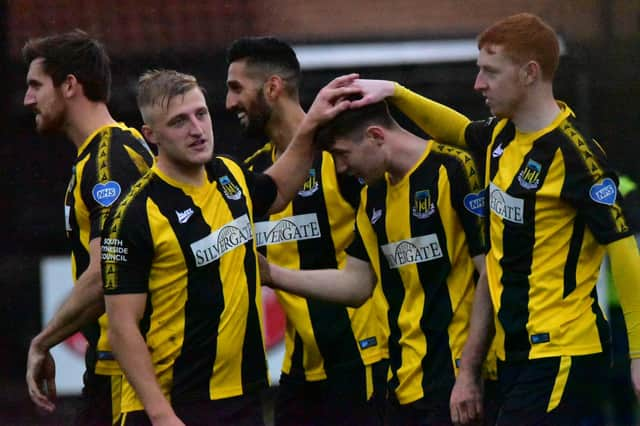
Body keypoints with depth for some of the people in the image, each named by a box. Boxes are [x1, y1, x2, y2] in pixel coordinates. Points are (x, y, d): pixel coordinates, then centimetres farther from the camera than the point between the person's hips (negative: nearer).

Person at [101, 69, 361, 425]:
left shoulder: (230, 176, 6)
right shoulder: (136, 214, -14)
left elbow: (276, 192, 31)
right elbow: (123, 326, -14)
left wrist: (311, 125, 18)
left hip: (243, 396, 6)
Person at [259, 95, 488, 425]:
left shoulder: (453, 171, -11)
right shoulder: (373, 194, 13)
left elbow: (492, 277, -13)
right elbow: (357, 283, 18)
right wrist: (272, 274, 9)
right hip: (404, 385, 7)